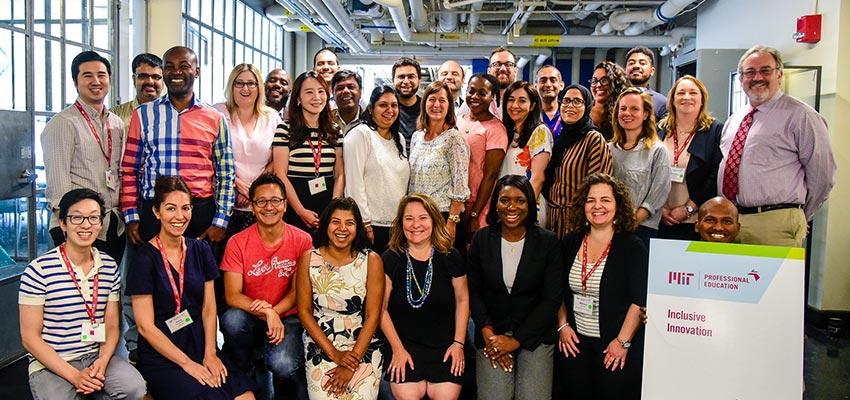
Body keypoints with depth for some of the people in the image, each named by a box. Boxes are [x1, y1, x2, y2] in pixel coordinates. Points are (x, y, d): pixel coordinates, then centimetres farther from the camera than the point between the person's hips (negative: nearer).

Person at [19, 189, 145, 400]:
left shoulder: (109, 267, 5)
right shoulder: (38, 270, -9)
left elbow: (112, 326, 8)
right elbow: (30, 337, -8)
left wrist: (102, 361, -12)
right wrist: (74, 376, -15)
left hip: (97, 357, 3)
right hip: (50, 364, -3)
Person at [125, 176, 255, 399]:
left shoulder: (200, 250, 8)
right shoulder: (145, 259, -7)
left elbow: (209, 308, 7)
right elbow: (146, 326, -9)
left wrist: (210, 354, -6)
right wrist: (186, 363, -12)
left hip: (200, 346, 4)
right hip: (160, 358, -4)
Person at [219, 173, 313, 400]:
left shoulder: (302, 241, -6)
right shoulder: (237, 243, -7)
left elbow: (297, 291, -3)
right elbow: (232, 296, -12)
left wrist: (274, 311, -22)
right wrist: (266, 313, -28)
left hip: (287, 319, -1)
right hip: (251, 321, 2)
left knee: (282, 365, -29)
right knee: (232, 319, -32)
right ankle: (244, 377, -2)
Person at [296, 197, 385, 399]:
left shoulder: (371, 261, -5)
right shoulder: (309, 259, -2)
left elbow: (372, 316, -6)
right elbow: (304, 311, -1)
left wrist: (351, 365, -12)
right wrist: (333, 353, -9)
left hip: (362, 344, 0)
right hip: (320, 343, 0)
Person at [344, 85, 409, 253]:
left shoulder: (399, 139, 15)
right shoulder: (360, 134, -7)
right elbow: (354, 182, -13)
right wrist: (365, 224, -16)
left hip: (397, 226, 7)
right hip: (371, 224, -6)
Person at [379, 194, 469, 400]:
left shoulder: (451, 257, 1)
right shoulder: (390, 259, -3)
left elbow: (462, 300, 9)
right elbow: (381, 308, -1)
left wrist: (459, 343, 2)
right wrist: (397, 349, -5)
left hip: (444, 345, 1)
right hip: (404, 343, -1)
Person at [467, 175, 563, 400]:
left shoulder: (548, 242, -3)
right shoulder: (481, 239, 2)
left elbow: (552, 299, -4)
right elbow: (473, 292, 5)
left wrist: (515, 340, -8)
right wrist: (488, 333, -9)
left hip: (535, 335, 0)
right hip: (492, 333, 1)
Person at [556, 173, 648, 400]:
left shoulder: (633, 247, -7)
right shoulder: (571, 243, 5)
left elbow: (639, 300, -11)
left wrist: (622, 341, -15)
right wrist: (563, 325, 3)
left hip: (615, 346, -4)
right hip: (575, 341, 4)